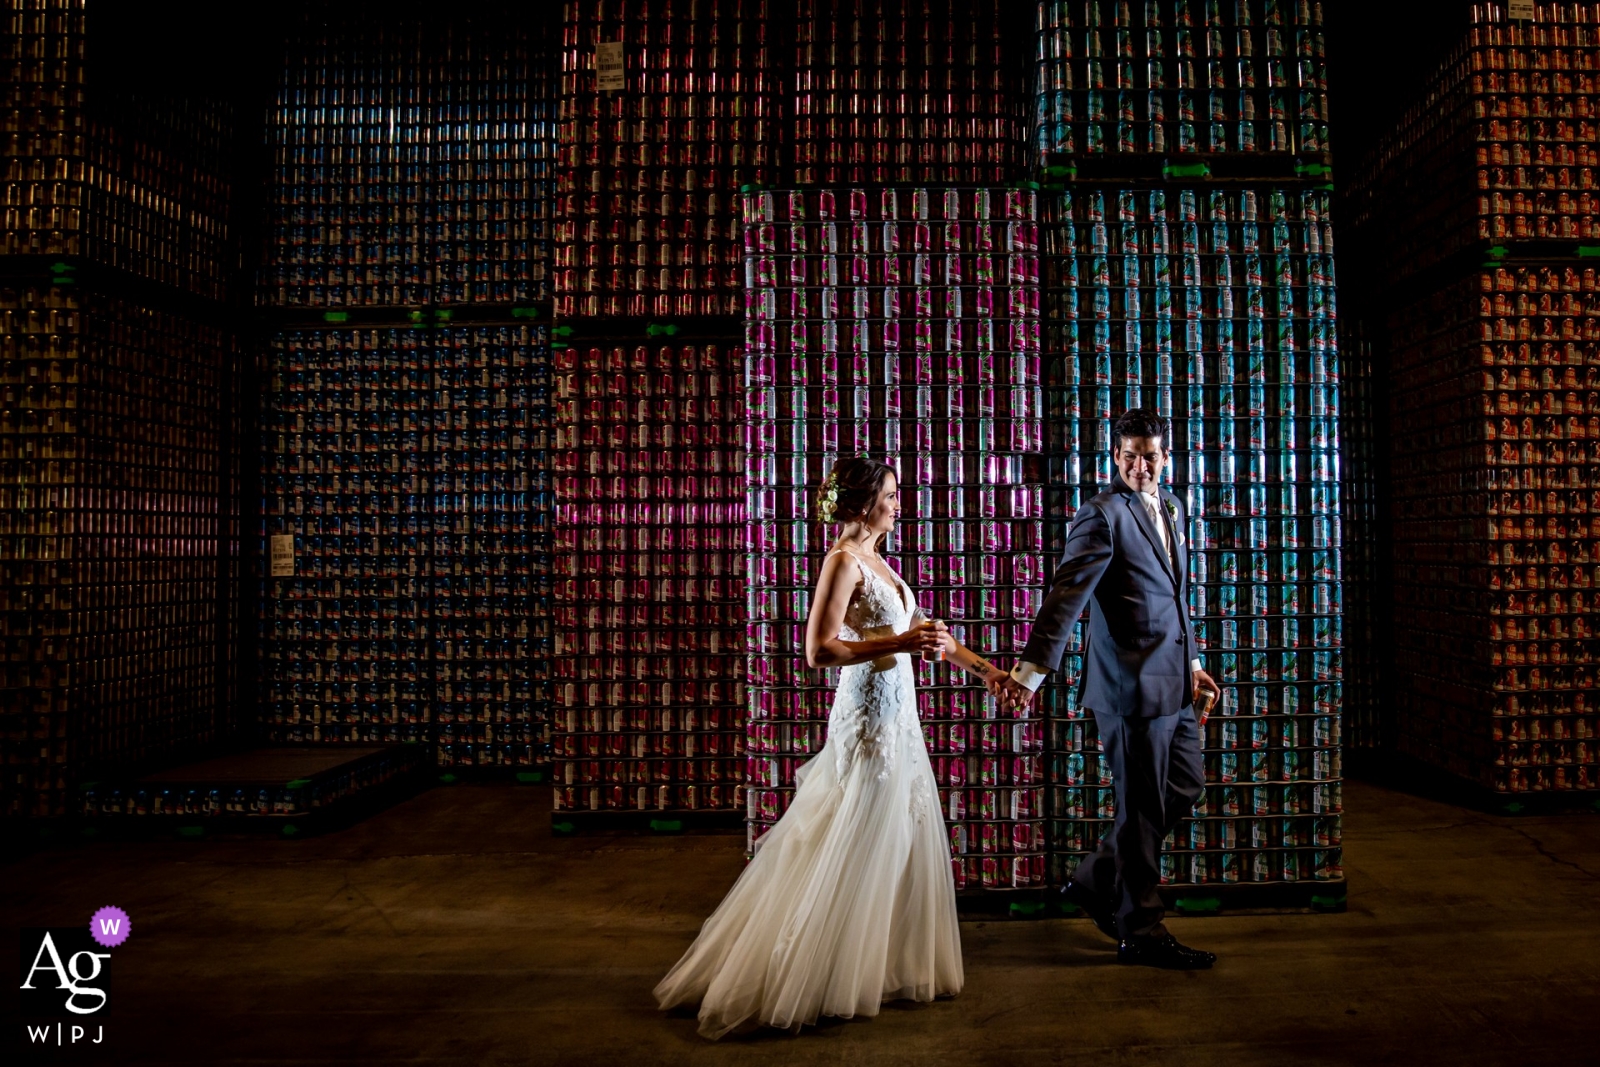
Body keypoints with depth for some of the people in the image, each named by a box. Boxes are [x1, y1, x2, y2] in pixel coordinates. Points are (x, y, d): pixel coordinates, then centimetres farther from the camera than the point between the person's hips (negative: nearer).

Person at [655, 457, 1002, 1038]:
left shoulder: (874, 559, 12)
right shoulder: (843, 560, -15)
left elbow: (917, 629, 18)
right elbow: (819, 650, -22)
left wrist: (983, 666, 17)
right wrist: (898, 644, -24)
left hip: (896, 718, 9)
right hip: (869, 721, -9)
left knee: (899, 842, 15)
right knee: (854, 851, 0)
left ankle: (884, 965, 28)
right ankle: (817, 978, 15)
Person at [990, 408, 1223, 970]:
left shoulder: (1170, 506, 14)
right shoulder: (1103, 516, -13)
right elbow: (1066, 597, -21)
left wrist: (1192, 663, 20)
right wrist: (1030, 671, -28)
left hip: (1172, 681, 9)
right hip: (1132, 683, -9)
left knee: (1186, 786, 17)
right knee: (1142, 808, 3)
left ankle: (1097, 882, 30)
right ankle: (1141, 932, 20)